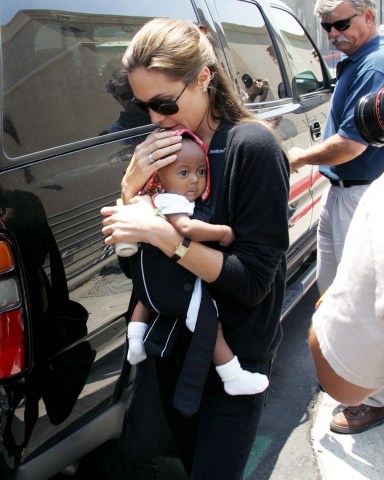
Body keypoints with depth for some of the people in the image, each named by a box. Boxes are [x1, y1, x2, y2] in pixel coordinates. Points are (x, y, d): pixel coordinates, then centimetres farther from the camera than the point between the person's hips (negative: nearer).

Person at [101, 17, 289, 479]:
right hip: (172, 341, 6)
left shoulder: (252, 146, -20)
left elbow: (254, 281, -22)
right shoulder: (166, 143, -2)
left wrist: (160, 232, -28)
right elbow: (126, 244, 2)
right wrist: (131, 183, -17)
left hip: (234, 355, -6)